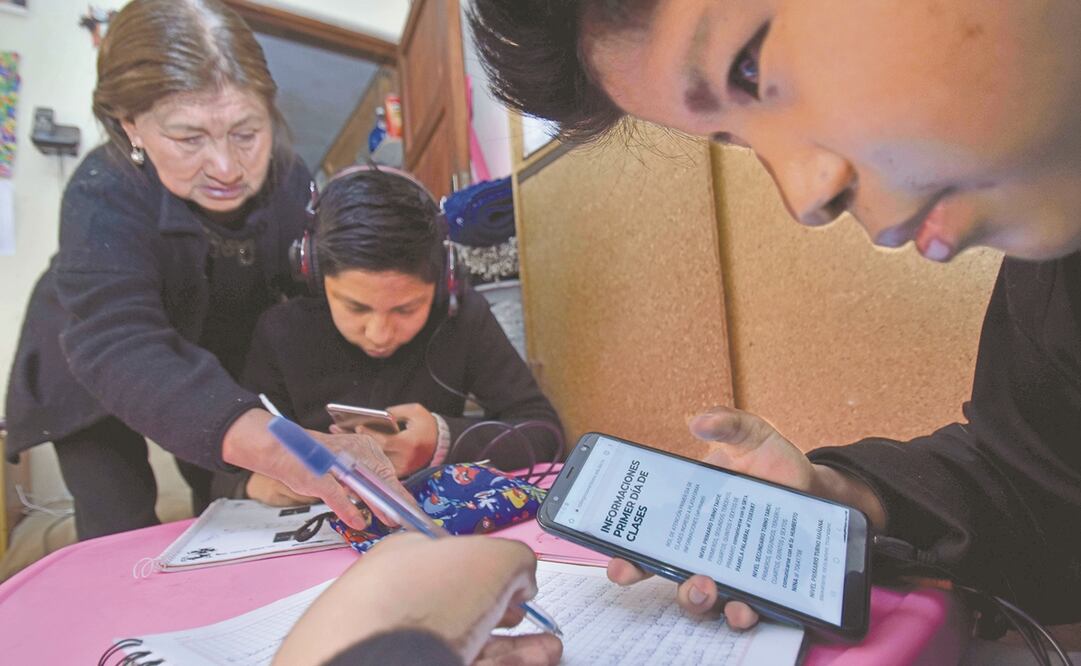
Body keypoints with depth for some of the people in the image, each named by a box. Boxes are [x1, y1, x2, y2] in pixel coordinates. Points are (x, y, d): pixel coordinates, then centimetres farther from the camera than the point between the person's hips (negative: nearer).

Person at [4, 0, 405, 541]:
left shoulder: (290, 182, -22)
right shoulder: (102, 197, -36)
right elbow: (120, 350, -51)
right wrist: (280, 449, -69)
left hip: (226, 371, 3)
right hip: (94, 384, -3)